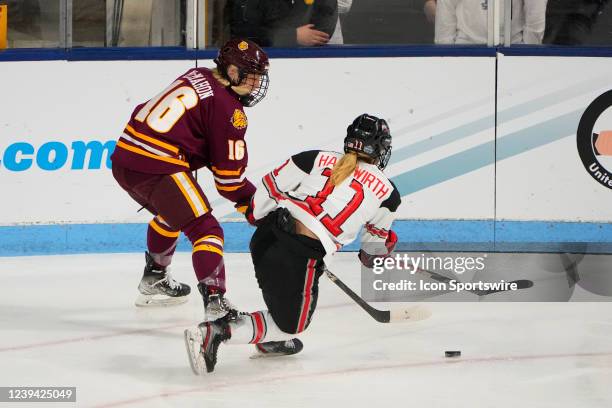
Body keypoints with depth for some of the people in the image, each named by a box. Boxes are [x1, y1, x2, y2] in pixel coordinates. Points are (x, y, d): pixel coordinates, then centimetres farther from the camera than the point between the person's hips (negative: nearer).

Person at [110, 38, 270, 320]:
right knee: (205, 230, -10)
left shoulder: (196, 76, 18)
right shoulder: (228, 109, -6)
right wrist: (251, 201, 10)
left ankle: (154, 281, 51)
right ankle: (215, 303, -27)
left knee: (171, 212, 35)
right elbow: (228, 171, -4)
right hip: (158, 167, -9)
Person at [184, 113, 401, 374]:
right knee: (291, 324, 11)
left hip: (265, 236, 6)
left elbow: (269, 187, 15)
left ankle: (272, 340, 34)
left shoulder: (318, 159, 13)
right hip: (299, 258, -6)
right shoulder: (385, 191, 8)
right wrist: (373, 257, 44)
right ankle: (215, 333, -8)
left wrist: (256, 215, 35)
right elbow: (378, 239, 21)